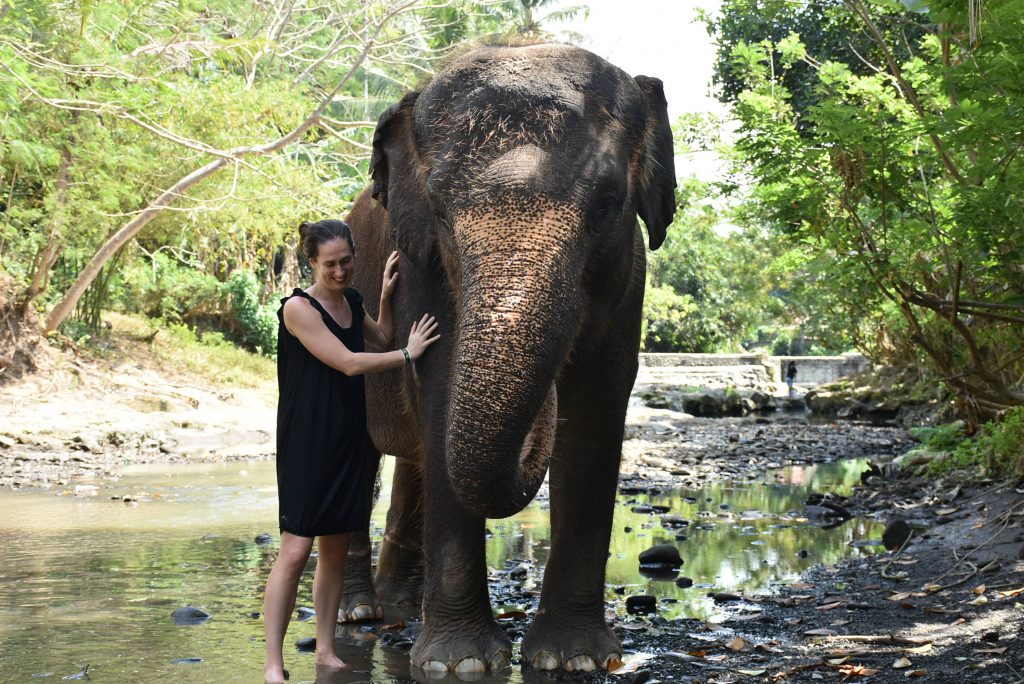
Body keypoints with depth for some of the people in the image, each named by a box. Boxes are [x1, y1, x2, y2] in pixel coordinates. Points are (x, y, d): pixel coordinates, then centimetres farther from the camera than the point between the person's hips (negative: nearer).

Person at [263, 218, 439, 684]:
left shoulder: (350, 301, 10)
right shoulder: (298, 308, -13)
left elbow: (381, 339, 27)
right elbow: (349, 363, -17)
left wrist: (385, 296, 10)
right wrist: (409, 353, -10)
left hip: (347, 442, 7)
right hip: (306, 444, -7)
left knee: (335, 548, 10)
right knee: (296, 549, -12)